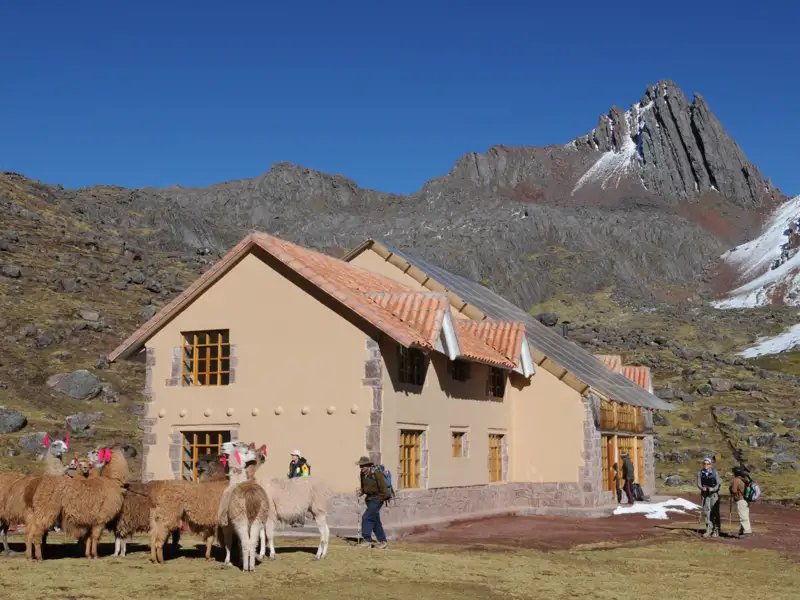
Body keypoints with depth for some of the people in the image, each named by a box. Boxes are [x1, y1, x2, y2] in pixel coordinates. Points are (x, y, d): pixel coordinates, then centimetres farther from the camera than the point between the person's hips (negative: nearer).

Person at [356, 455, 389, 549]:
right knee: (375, 521, 11)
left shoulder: (376, 473, -18)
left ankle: (367, 540, -8)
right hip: (370, 499, 9)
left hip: (377, 499, -9)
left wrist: (383, 499, -14)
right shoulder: (363, 474, 6)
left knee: (366, 518, -15)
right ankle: (383, 542, 18)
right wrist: (361, 491, 1)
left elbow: (383, 488, -16)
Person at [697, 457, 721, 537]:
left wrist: (713, 489, -25)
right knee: (706, 512, 1)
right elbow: (699, 483, -3)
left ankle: (716, 531, 5)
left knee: (715, 512, -2)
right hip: (705, 494, 2)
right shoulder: (700, 473, 2)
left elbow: (718, 483, -7)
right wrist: (702, 488, -24)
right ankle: (708, 531, 7)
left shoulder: (714, 472, -5)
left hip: (714, 494, -2)